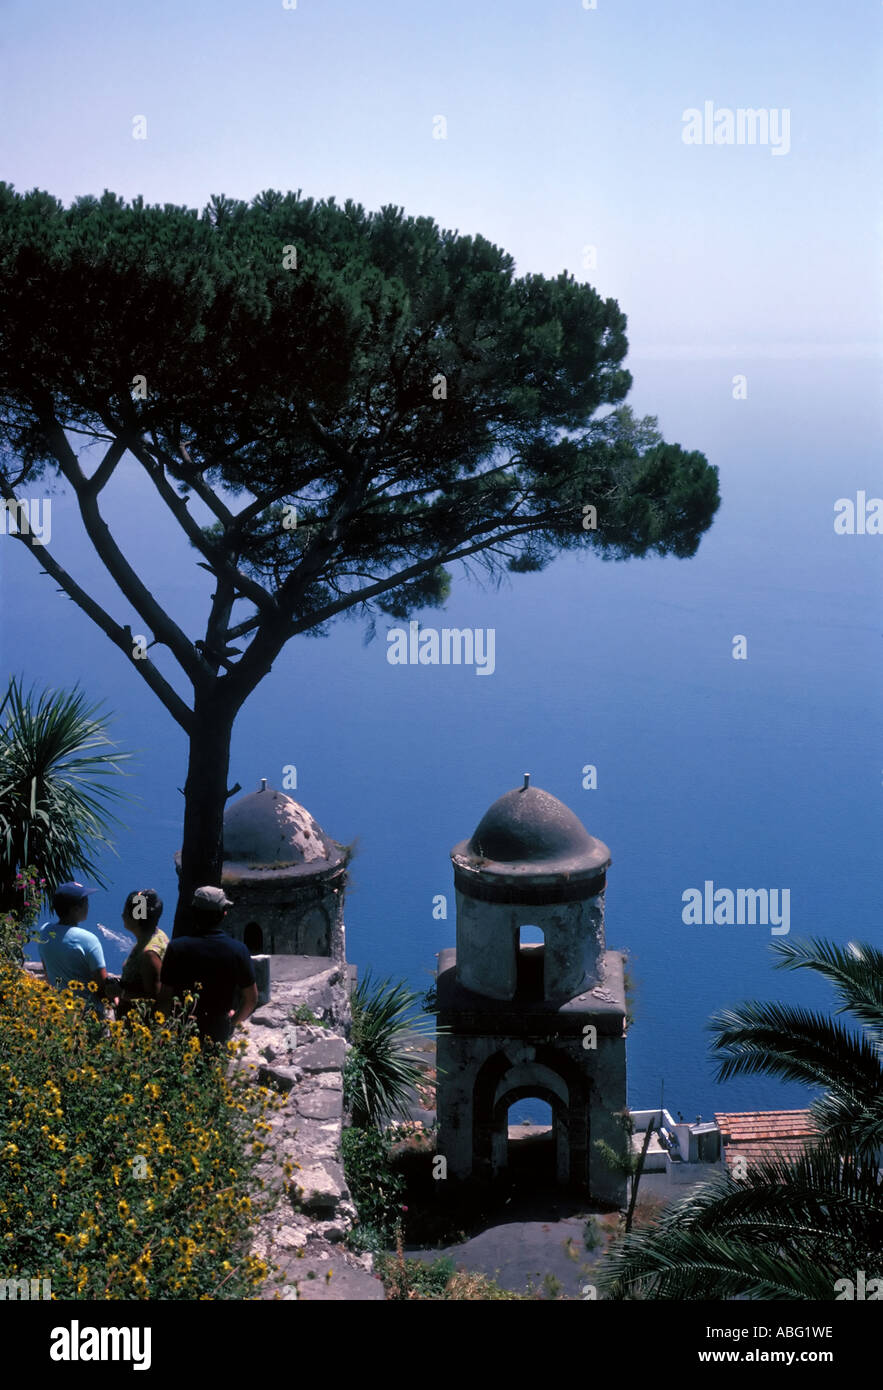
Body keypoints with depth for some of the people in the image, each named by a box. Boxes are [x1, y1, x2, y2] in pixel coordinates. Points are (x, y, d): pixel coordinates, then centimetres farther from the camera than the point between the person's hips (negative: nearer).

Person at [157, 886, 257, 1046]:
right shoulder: (238, 950, -10)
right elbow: (251, 999, -4)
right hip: (219, 1033, 1)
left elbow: (165, 997, -11)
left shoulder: (176, 947, -13)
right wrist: (234, 1021, 14)